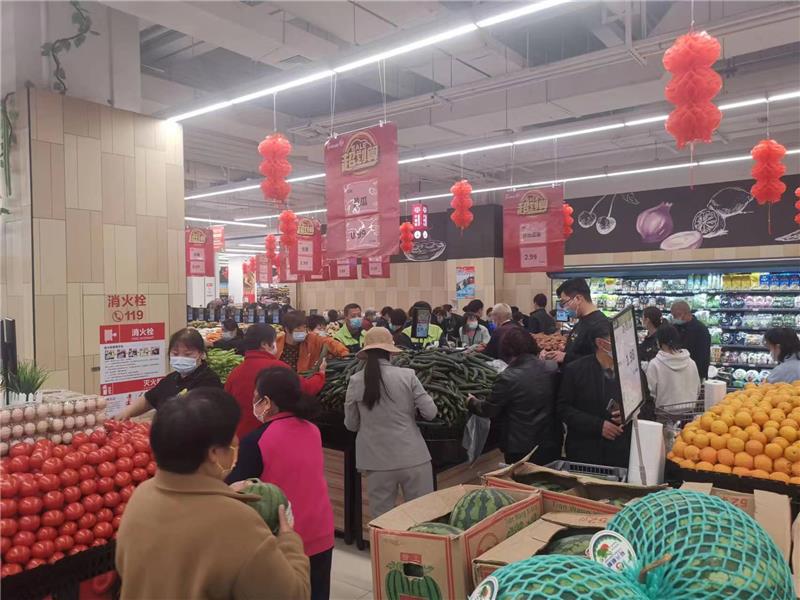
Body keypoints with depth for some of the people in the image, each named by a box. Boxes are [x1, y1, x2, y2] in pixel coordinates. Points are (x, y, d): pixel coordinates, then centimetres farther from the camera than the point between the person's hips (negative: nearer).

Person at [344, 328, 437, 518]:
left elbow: (351, 424, 4)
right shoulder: (407, 375, -8)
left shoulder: (356, 381, -4)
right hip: (413, 458, -1)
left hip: (378, 461, 1)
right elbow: (430, 413, -6)